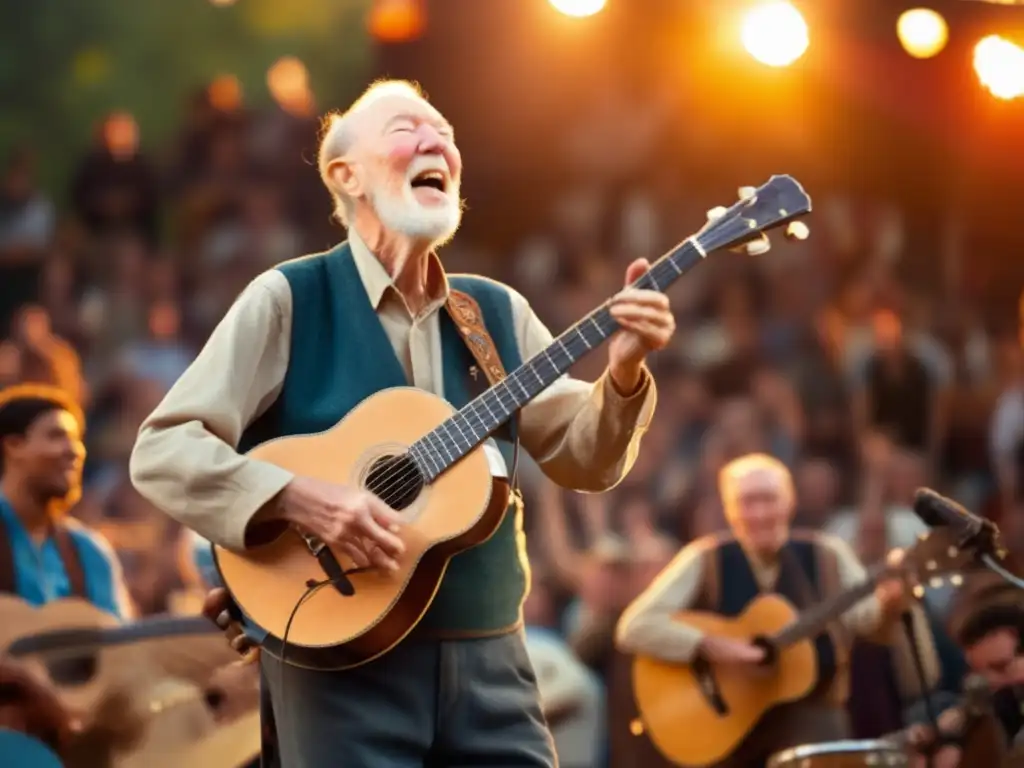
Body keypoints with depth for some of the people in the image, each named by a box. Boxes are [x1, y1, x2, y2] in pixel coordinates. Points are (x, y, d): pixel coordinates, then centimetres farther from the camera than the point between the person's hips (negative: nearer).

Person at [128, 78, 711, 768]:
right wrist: (302, 500, -21)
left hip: (488, 661, 5)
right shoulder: (289, 300, -4)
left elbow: (582, 458, 8)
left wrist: (623, 374, -11)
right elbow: (163, 450, -9)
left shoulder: (498, 313, 12)